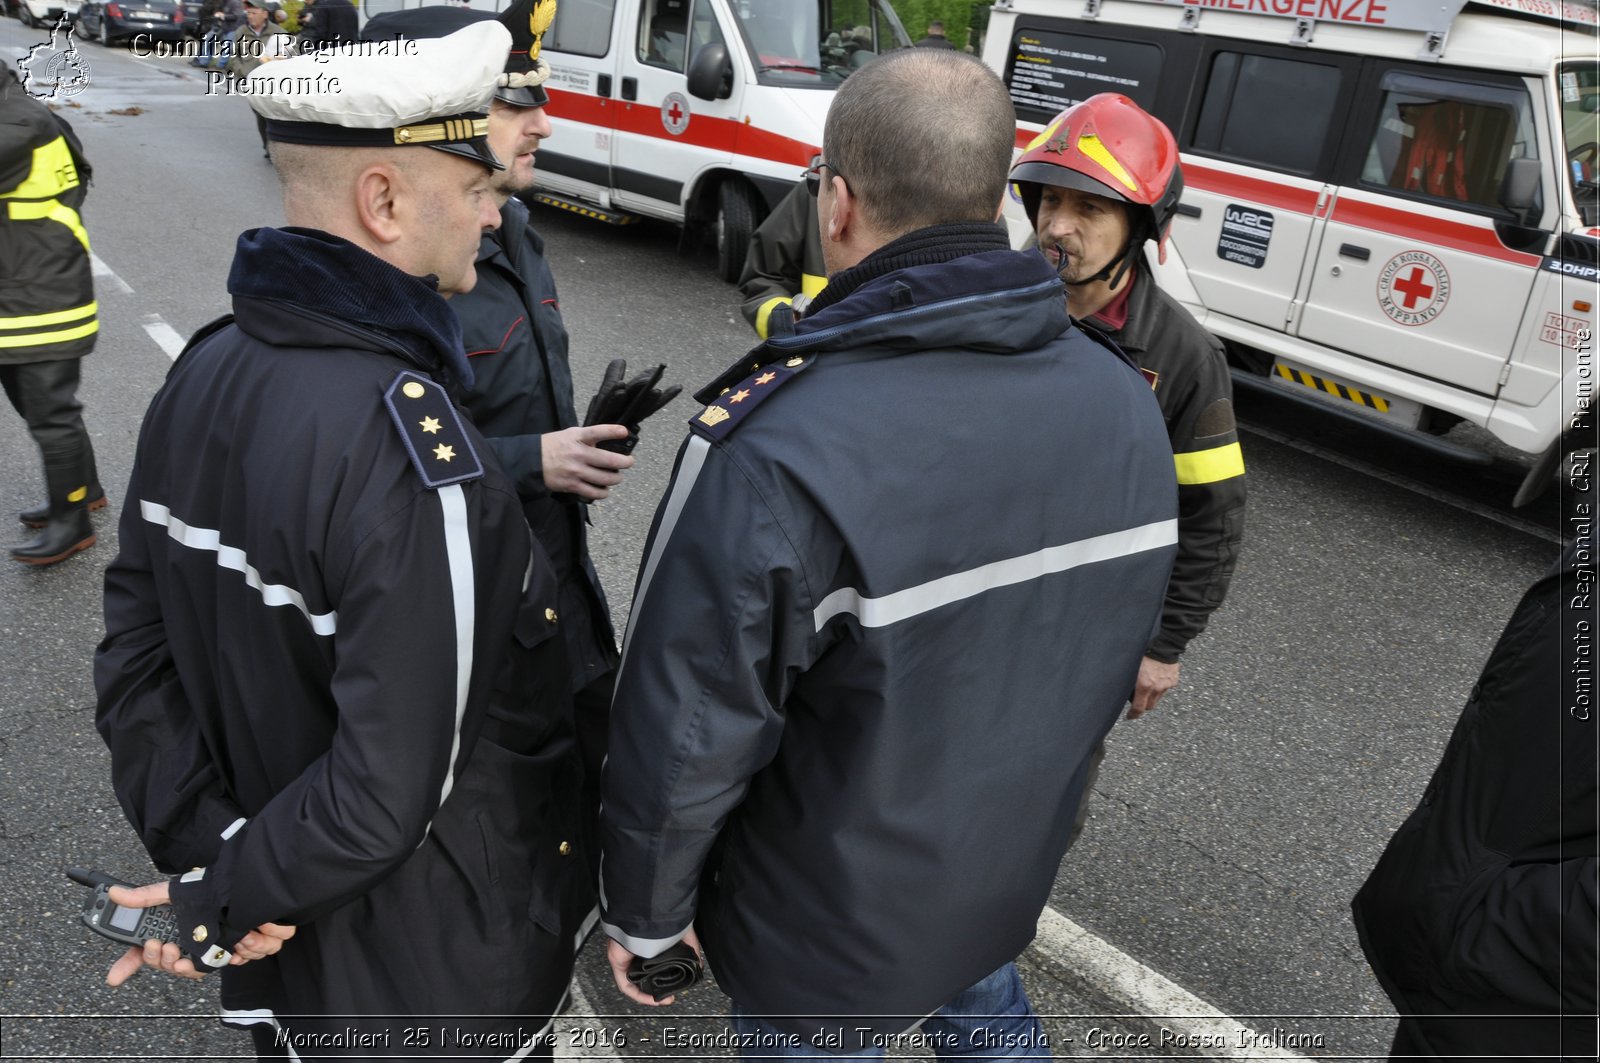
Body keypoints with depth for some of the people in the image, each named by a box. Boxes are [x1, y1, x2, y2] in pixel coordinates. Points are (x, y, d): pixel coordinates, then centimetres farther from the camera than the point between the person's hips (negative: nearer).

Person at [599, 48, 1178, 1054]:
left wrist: (645, 914, -6)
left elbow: (688, 739, -26)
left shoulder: (771, 455, -35)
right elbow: (1115, 646, 0)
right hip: (1011, 881, 5)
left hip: (829, 941, -4)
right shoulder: (1126, 398, -12)